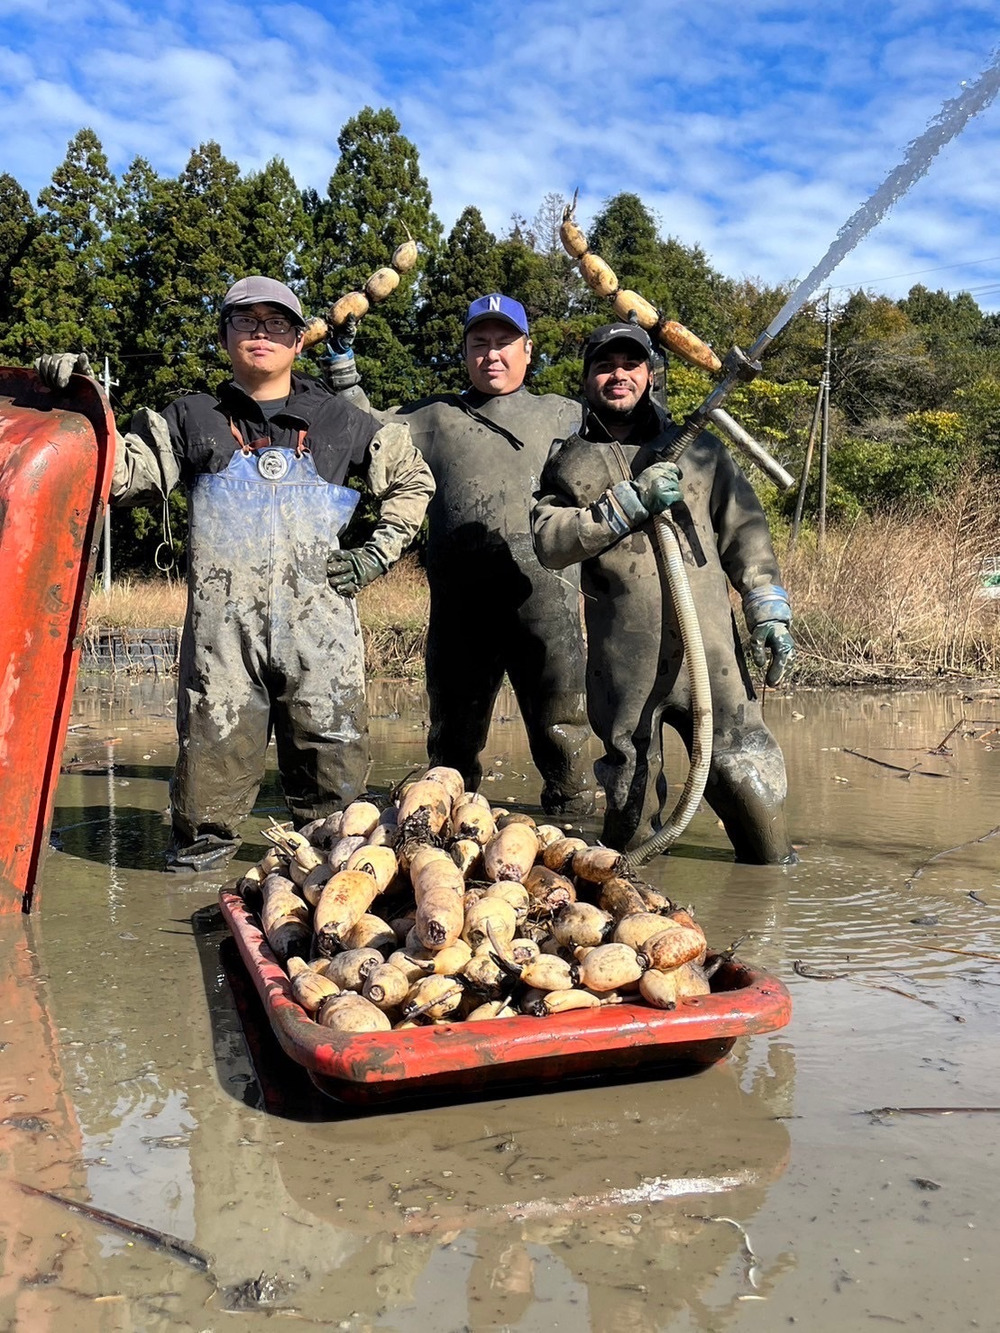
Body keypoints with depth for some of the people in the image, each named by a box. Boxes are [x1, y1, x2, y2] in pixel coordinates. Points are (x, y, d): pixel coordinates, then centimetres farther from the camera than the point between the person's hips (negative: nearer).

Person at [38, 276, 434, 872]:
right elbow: (122, 472, 6)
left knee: (332, 767, 2)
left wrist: (379, 554, 12)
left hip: (321, 626, 0)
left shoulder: (338, 421, 14)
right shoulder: (194, 420, 14)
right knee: (212, 754, -2)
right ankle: (198, 855, 16)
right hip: (221, 627, 0)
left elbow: (413, 478, 23)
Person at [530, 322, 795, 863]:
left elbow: (744, 532, 14)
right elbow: (547, 542, -3)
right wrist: (629, 503, -11)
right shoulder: (564, 460, 12)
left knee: (746, 776, -2)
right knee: (630, 799, 9)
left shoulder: (699, 447, 16)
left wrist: (768, 611, 3)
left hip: (709, 649, 1)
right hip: (621, 661, 0)